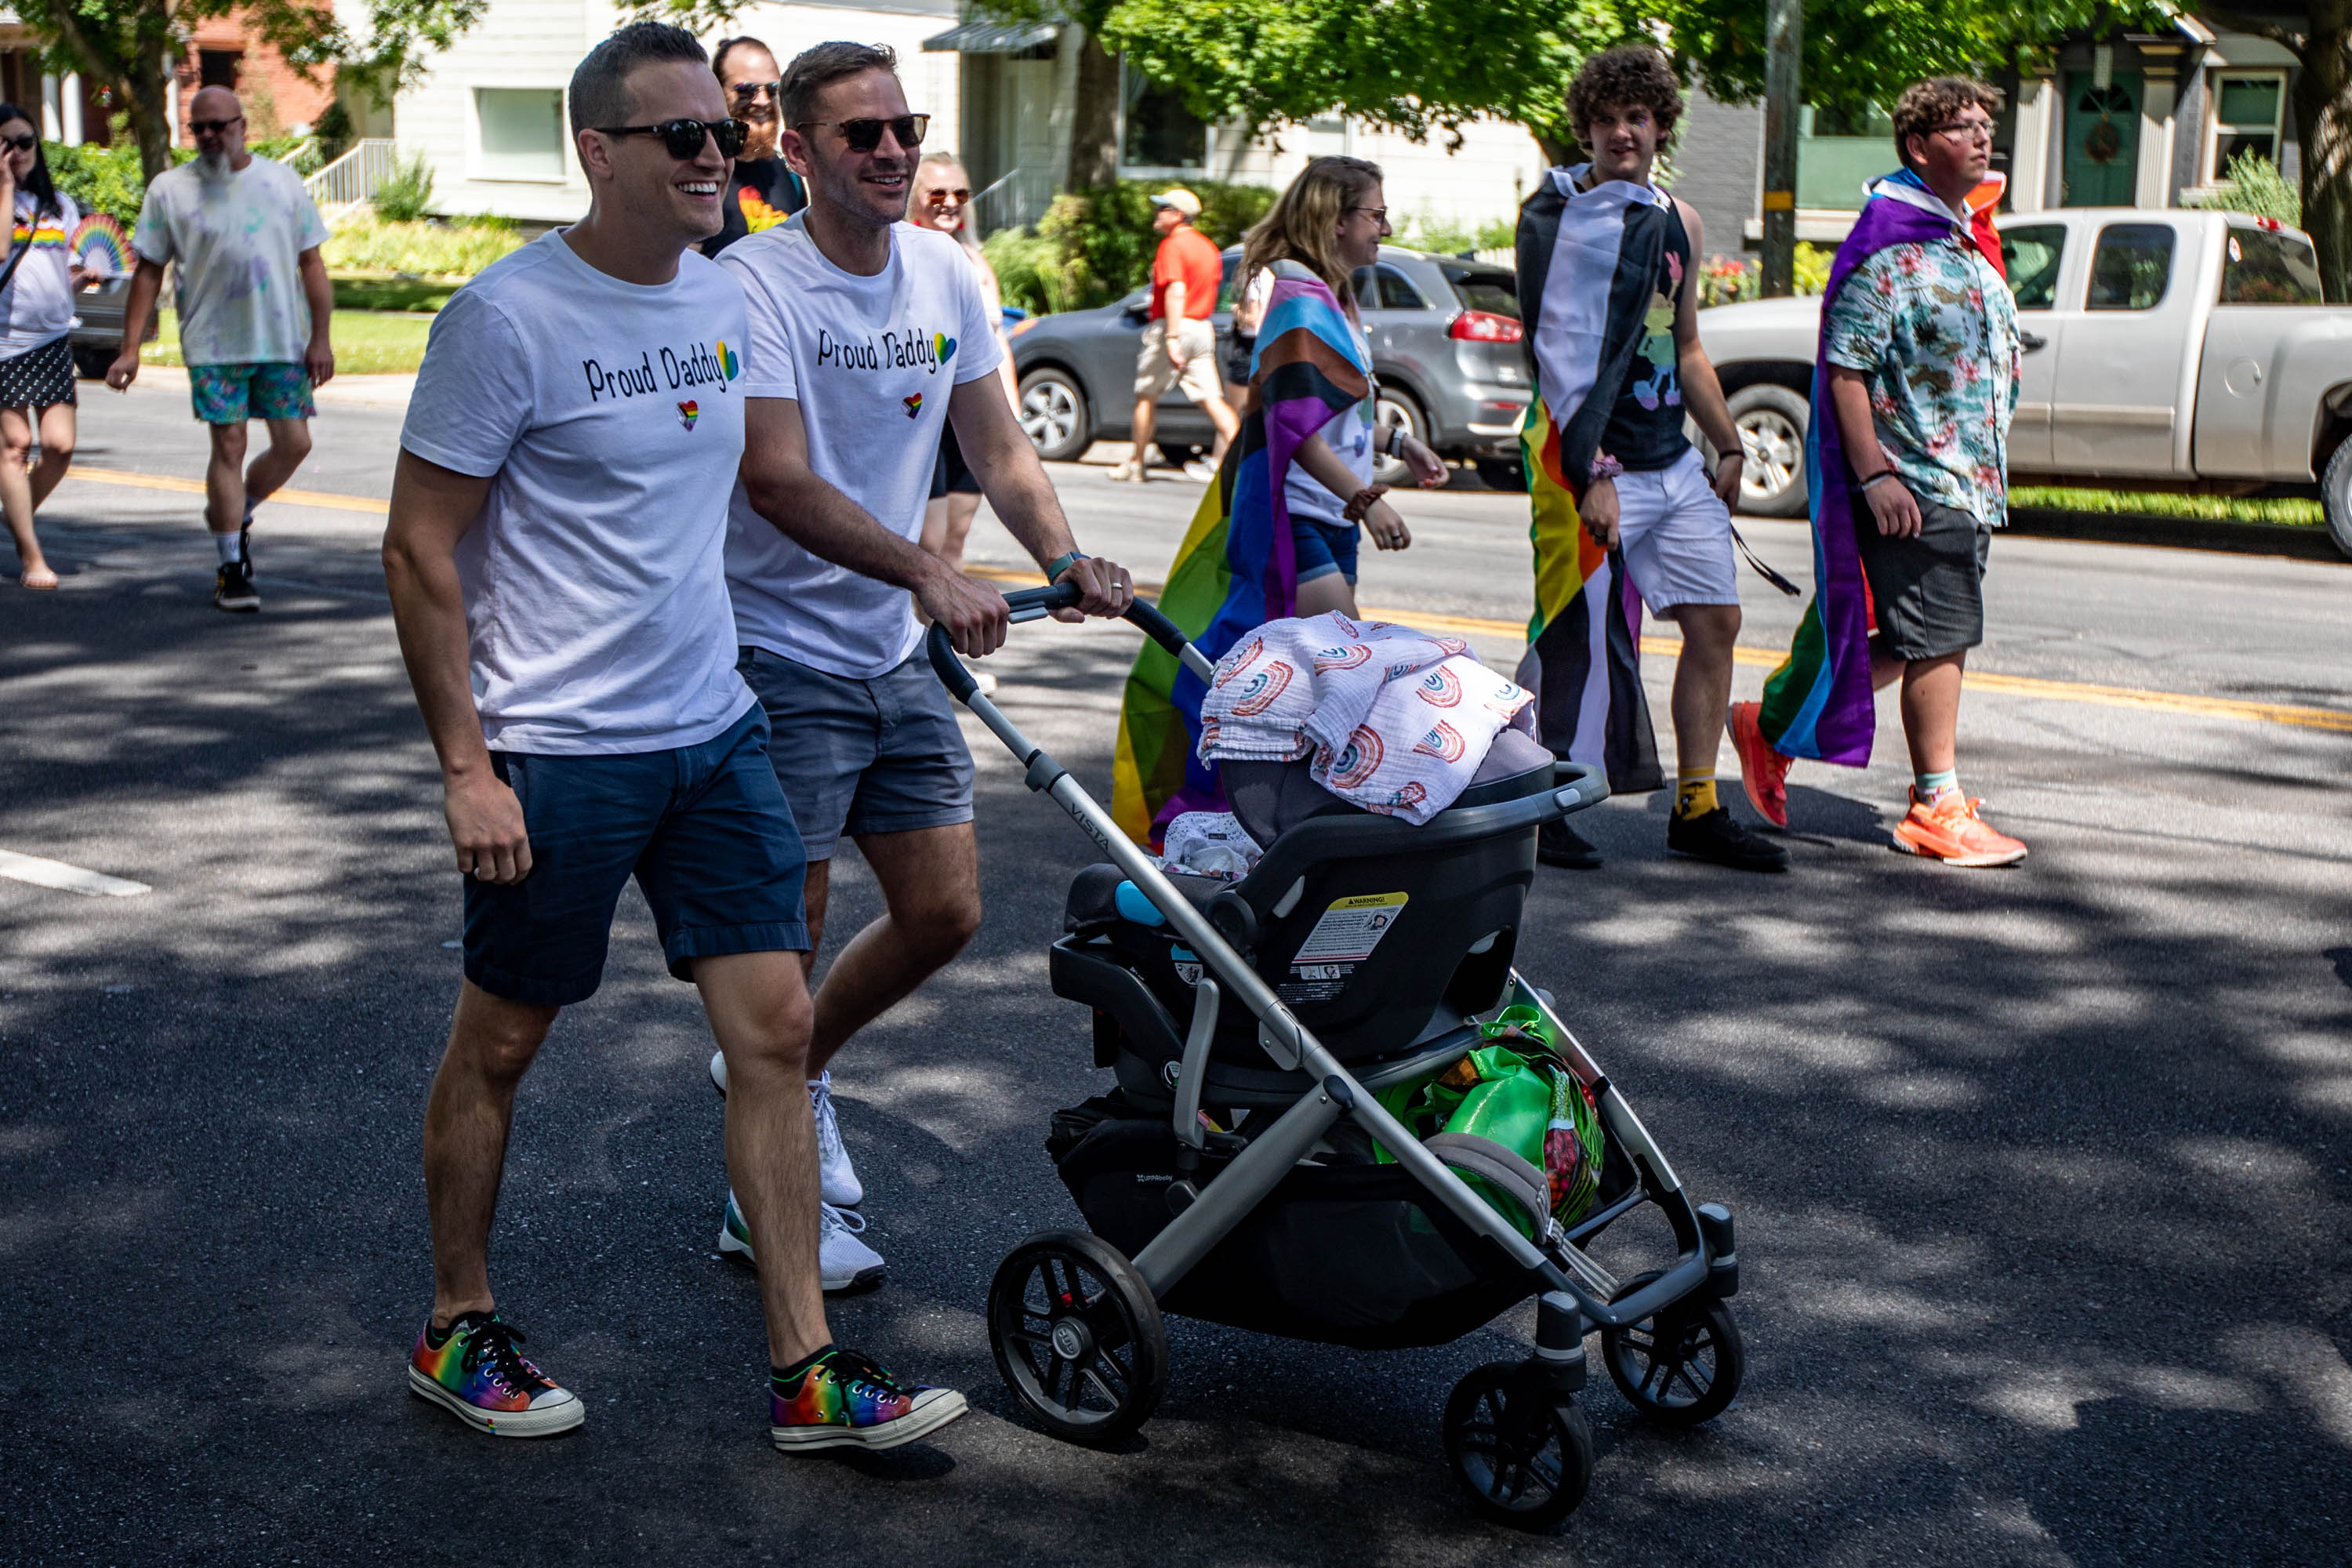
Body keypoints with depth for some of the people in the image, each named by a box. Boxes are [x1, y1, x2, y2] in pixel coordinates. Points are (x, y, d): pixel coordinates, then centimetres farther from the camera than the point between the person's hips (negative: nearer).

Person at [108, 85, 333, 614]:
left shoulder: (282, 181, 7)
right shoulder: (170, 189, 3)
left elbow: (312, 264, 8)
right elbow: (149, 272, 4)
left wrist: (320, 338, 2)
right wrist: (130, 348, -1)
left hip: (282, 341, 2)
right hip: (213, 345, -2)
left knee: (293, 443, 1)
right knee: (229, 448, -4)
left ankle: (234, 515, 27)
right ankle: (232, 567, 5)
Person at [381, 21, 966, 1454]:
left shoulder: (722, 300, 7)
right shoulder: (508, 315, -13)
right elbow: (420, 552, -12)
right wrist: (466, 767, -15)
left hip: (715, 730, 6)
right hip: (557, 751, -6)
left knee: (776, 1027, 3)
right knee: (501, 1043, 9)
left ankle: (806, 1371, 10)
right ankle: (460, 1333, 28)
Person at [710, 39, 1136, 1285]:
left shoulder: (948, 279, 5)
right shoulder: (754, 282, -15)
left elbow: (998, 447, 5)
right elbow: (779, 482, -25)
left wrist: (1065, 560, -14)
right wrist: (927, 572, -36)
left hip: (895, 654, 7)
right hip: (778, 654, -7)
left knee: (945, 914, 11)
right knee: (787, 941, 0)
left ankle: (793, 1070, 36)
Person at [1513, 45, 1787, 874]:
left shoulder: (1679, 222, 14)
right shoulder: (1560, 214, -8)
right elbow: (1561, 355, -16)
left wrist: (1727, 448, 21)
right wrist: (1591, 474, -22)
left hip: (1676, 463, 8)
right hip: (1595, 465, -7)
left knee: (1715, 621, 6)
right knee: (1575, 640, -4)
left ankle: (1697, 808, 14)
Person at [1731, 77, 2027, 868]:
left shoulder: (1971, 242, 17)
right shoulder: (1889, 246, -13)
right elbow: (1845, 364, -17)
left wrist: (1990, 472, 23)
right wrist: (1874, 474, -22)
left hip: (1970, 481, 9)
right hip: (1914, 482, -9)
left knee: (1912, 642, 12)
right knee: (1940, 638, -4)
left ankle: (1772, 727, 24)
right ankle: (1936, 806, 7)